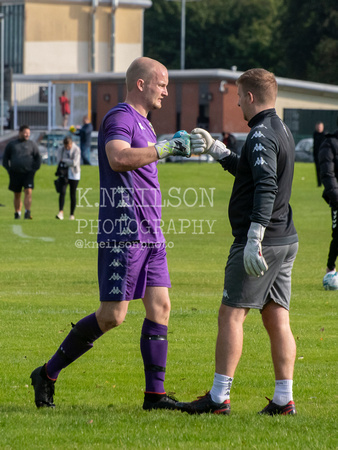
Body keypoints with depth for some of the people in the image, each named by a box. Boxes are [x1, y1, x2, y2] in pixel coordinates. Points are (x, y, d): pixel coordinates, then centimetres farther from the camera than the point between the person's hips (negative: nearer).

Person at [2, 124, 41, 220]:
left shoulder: (32, 145, 8)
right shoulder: (11, 144, 10)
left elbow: (38, 158, 12)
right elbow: (5, 158, 14)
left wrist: (34, 169, -1)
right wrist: (9, 169, 2)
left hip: (28, 173, -1)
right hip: (15, 174, 1)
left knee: (28, 192, -16)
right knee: (17, 195, 6)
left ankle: (27, 213, -22)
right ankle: (17, 213, 14)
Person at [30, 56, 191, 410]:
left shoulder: (143, 123, 21)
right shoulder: (119, 118, -10)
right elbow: (118, 158, -30)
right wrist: (164, 148, -28)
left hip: (149, 234, 10)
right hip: (123, 233, -10)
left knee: (160, 306, 1)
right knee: (112, 315, -9)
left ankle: (154, 393, 3)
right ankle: (48, 375, 3)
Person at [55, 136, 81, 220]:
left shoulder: (76, 150, -9)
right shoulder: (60, 149, 2)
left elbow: (74, 162, -18)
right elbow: (58, 160, 4)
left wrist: (64, 160, -12)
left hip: (74, 174, -2)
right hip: (64, 174, 2)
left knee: (73, 194, 1)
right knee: (62, 191, -16)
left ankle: (72, 215, 10)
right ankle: (60, 212, -24)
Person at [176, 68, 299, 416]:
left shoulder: (262, 134, -14)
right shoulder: (281, 131, 16)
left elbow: (266, 188, -26)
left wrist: (253, 240, -30)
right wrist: (215, 149, 33)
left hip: (261, 241, -9)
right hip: (285, 240, 9)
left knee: (231, 315, -4)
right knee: (277, 320, 7)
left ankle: (219, 397, -3)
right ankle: (284, 399, 5)